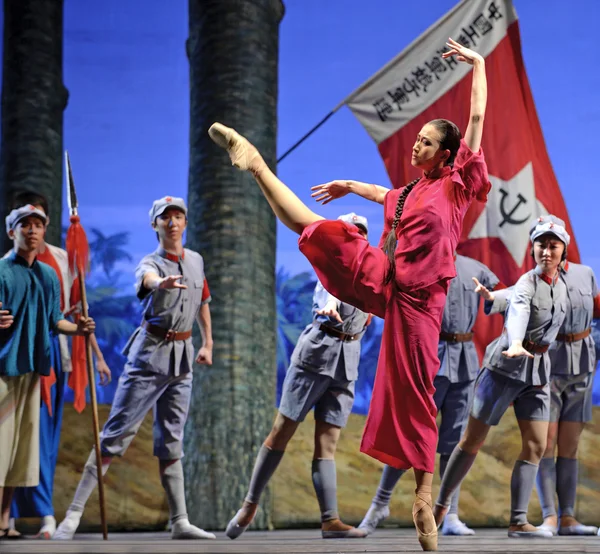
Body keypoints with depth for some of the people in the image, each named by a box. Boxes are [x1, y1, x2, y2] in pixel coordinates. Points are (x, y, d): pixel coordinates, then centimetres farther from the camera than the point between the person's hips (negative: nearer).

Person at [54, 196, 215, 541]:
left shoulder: (196, 261, 11)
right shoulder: (151, 263, -8)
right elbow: (149, 280, -34)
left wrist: (208, 343, 23)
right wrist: (162, 284, -57)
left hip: (182, 356, 5)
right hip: (151, 353, -5)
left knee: (172, 441, 10)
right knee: (117, 434, -9)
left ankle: (181, 522, 11)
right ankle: (74, 515, -10)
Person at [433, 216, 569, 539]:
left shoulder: (561, 286, 6)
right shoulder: (527, 283, -16)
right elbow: (518, 312, -38)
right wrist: (516, 345, -56)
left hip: (538, 371, 6)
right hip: (506, 367, -6)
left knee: (536, 445, -4)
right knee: (473, 440, 1)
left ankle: (518, 522, -5)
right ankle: (441, 504, 15)